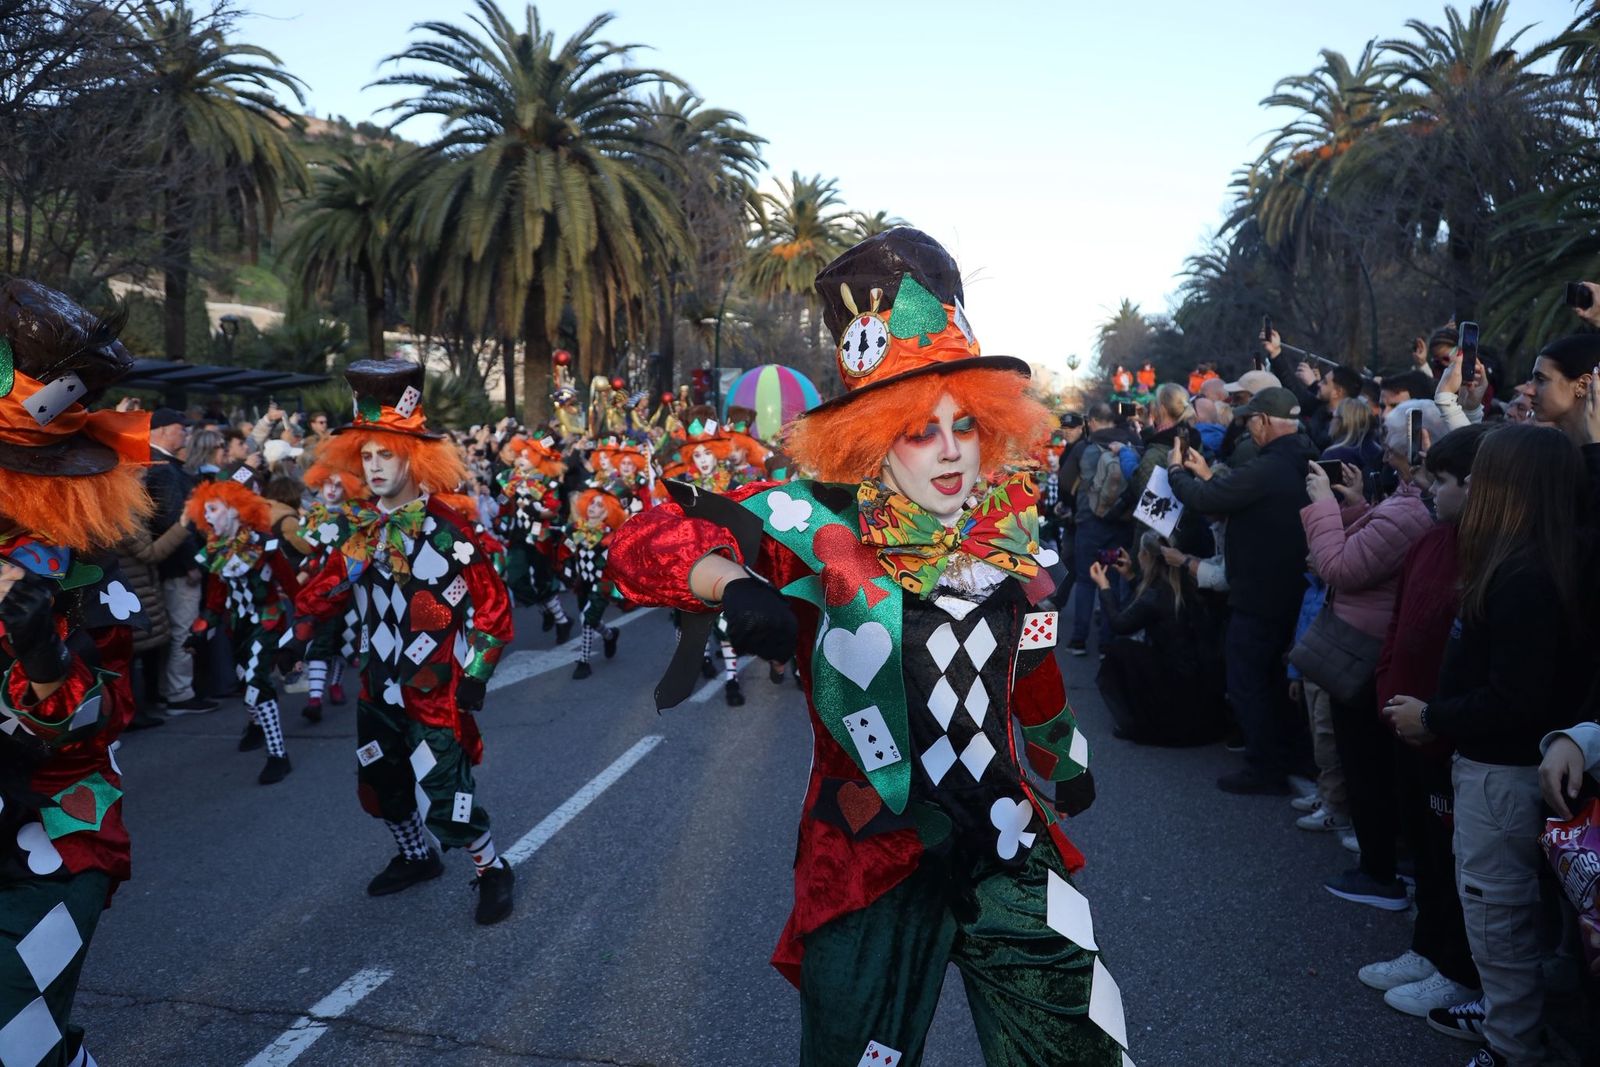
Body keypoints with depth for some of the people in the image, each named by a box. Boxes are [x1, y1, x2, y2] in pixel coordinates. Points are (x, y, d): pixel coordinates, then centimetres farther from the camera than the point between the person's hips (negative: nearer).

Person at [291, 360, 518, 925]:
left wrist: (476, 671, -15)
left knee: (445, 798, -7)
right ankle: (416, 857, 44)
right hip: (379, 683, 7)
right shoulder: (361, 526, 4)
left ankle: (492, 871, 17)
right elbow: (331, 585, 15)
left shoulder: (447, 526, -16)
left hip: (434, 688, -7)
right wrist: (299, 631, 4)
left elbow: (492, 601, -14)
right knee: (380, 785, 20)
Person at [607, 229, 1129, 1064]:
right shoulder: (821, 524, -13)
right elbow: (642, 546, -20)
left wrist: (1062, 763, 31)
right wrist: (736, 584, -40)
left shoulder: (1009, 527, 2)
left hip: (1010, 847, 5)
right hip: (868, 862, -4)